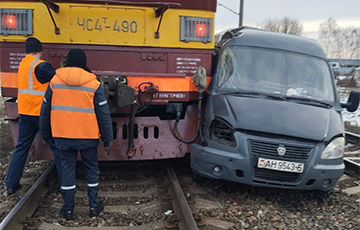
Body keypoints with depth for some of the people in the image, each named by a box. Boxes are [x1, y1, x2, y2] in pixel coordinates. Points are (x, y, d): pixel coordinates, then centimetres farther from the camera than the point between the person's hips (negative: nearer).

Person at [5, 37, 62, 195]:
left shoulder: (22, 64, 10)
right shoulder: (40, 66, -15)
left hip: (24, 113, 7)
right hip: (42, 113, -7)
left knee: (21, 147, 15)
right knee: (58, 148, 4)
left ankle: (11, 184, 19)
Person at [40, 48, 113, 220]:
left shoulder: (55, 81, 1)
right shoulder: (94, 84, -6)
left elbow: (45, 110, 8)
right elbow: (103, 114, -5)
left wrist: (45, 134, 19)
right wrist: (107, 139, 3)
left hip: (63, 135, 2)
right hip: (88, 136, -1)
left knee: (67, 170, 12)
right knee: (92, 170, 14)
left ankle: (68, 209, 19)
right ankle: (94, 206, 21)